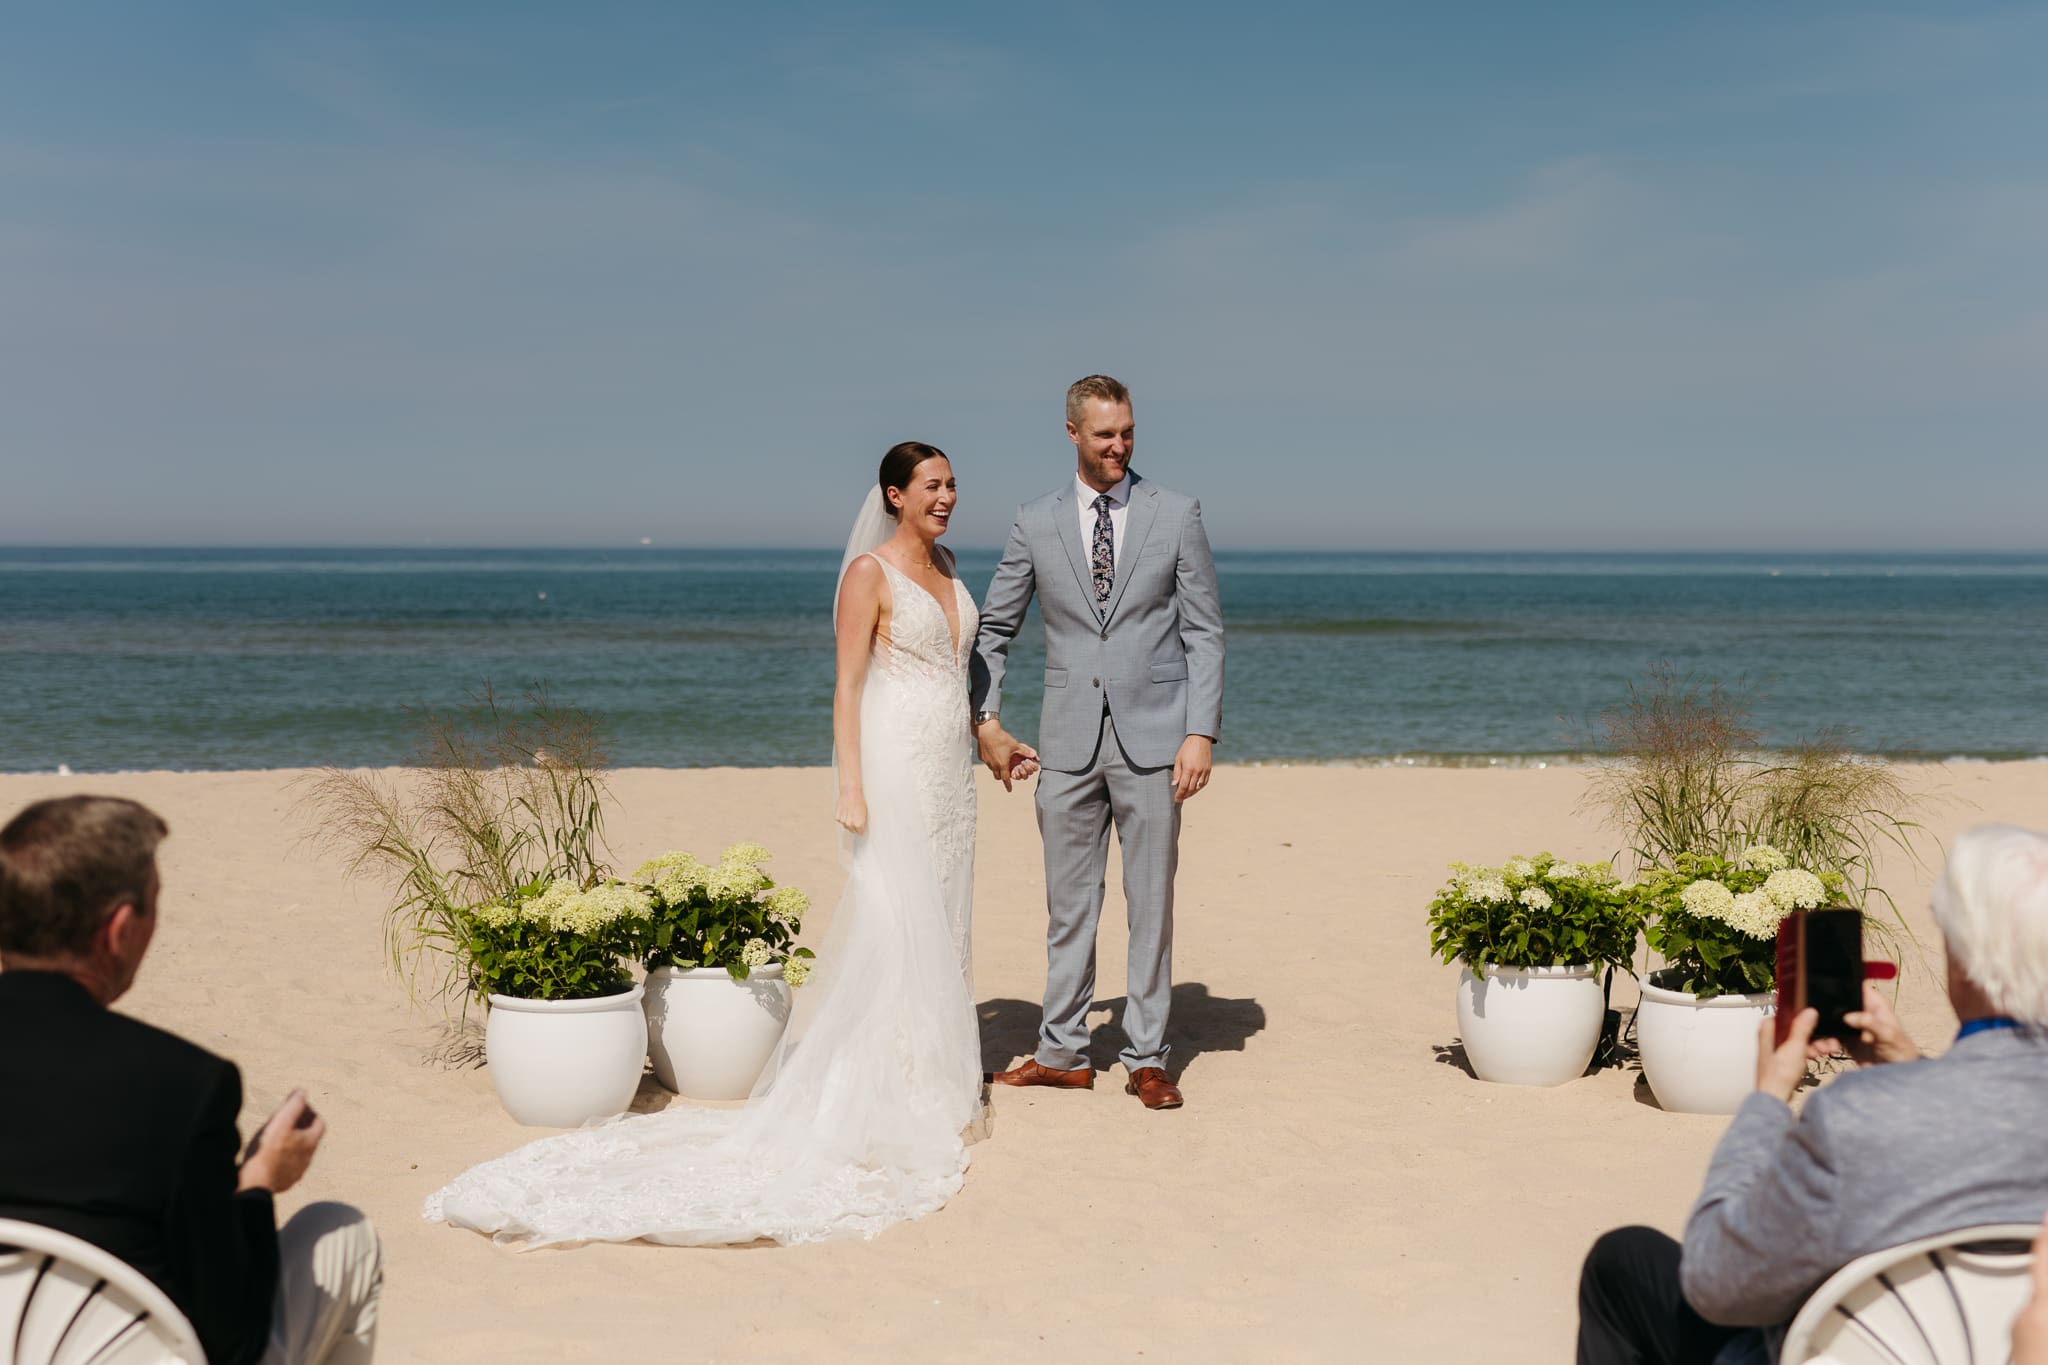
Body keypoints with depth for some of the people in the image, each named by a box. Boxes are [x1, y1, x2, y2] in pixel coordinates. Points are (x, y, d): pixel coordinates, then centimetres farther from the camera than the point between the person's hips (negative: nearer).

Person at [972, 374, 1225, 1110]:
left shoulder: (1176, 515, 1)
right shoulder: (1035, 523, 5)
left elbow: (1204, 633, 0)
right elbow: (993, 628, 13)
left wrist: (1201, 732, -8)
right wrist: (987, 720, 6)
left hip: (1152, 739, -1)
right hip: (1068, 742, 2)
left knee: (1152, 903, 4)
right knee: (1068, 904, 8)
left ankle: (1147, 1059, 13)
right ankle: (1063, 1053, 18)